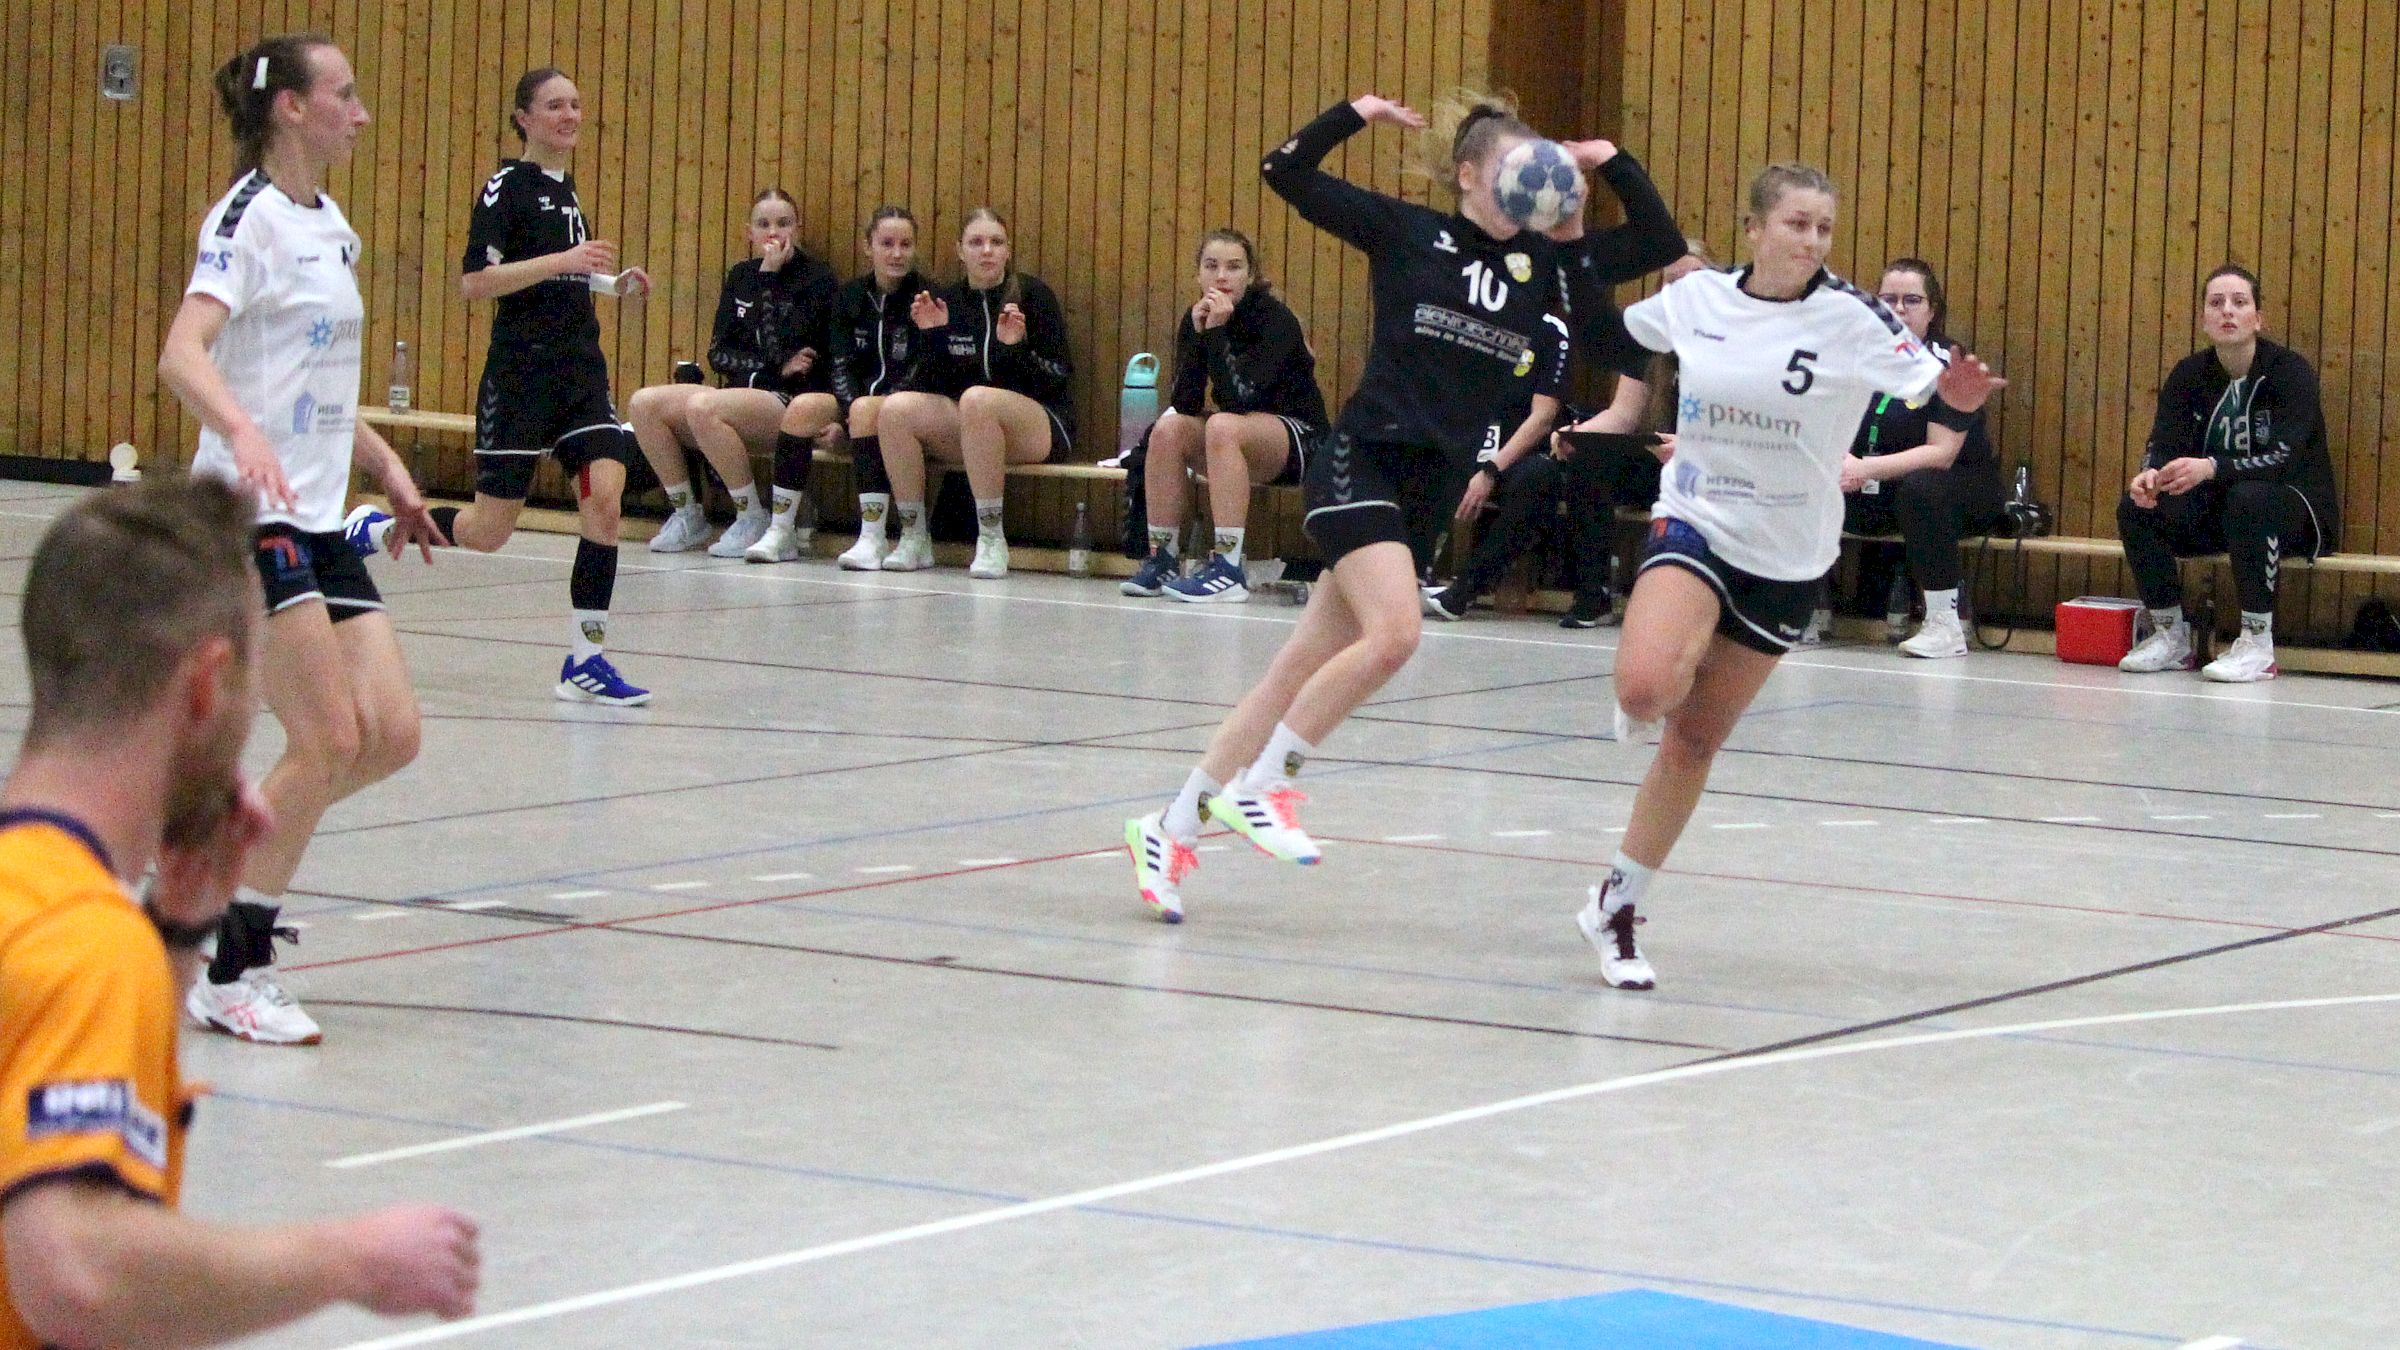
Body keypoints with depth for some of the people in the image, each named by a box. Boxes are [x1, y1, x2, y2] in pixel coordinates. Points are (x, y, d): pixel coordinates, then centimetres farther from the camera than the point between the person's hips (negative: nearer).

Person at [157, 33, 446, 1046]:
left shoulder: (332, 229, 16)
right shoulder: (249, 218, -11)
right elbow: (183, 355, -25)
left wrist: (389, 470, 22)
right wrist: (243, 435, -42)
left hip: (319, 519, 9)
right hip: (250, 513, -9)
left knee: (390, 735, -1)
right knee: (329, 739, -13)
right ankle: (229, 977, -4)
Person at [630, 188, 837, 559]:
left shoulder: (815, 279, -5)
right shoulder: (740, 276, 14)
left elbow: (778, 347, -18)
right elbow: (718, 353, 7)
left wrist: (770, 275, -16)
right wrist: (774, 368, -9)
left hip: (791, 400, -7)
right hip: (743, 392, 7)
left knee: (702, 408, -34)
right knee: (644, 404, -15)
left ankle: (754, 520, -20)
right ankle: (686, 516, -3)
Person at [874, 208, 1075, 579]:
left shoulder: (1033, 294, -2)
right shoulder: (947, 301, 8)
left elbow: (1058, 377, -6)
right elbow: (933, 387, 6)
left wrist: (1017, 347, -22)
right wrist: (931, 336, -10)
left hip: (1040, 426, -4)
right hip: (964, 427, 4)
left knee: (977, 399, -37)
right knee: (895, 409, -21)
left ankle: (992, 540, -32)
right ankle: (913, 538, -12)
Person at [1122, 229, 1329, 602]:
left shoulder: (1275, 318, -18)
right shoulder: (1195, 318, -1)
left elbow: (1243, 398, -28)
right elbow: (1184, 405, -11)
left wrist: (1218, 332, -30)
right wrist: (1198, 334, -21)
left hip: (1300, 439, -6)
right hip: (1239, 435, 6)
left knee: (1223, 426, -34)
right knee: (1168, 428, -21)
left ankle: (1228, 570, -37)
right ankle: (1161, 561, -17)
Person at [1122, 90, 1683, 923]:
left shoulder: (1544, 264, 10)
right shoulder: (1406, 232, -1)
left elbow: (1662, 244, 13)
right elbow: (1288, 172, -1)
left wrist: (1611, 164, 4)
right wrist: (1358, 114, -8)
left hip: (1431, 489, 5)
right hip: (1364, 463, -5)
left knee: (1301, 671, 5)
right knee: (1393, 633, -25)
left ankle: (1172, 826, 12)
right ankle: (1258, 785, -11)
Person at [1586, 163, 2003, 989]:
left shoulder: (1851, 318, -11)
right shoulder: (1697, 298, -4)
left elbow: (1939, 397, -18)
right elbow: (1614, 329, 18)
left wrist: (1959, 398, -37)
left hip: (1786, 557, 0)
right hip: (1694, 523, 0)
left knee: (1694, 742, 8)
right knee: (1645, 685, -28)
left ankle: (1618, 906, 24)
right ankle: (1645, 706, 10)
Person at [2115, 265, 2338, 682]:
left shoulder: (2290, 371, -15)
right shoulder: (2189, 374, 0)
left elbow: (2284, 459, -27)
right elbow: (2163, 445, -9)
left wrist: (2211, 468, -43)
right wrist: (2150, 474, -35)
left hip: (2298, 512, -5)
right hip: (2216, 510, 5)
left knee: (2249, 499, -38)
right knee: (2136, 507, -18)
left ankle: (2258, 645, -31)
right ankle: (2171, 637, -7)